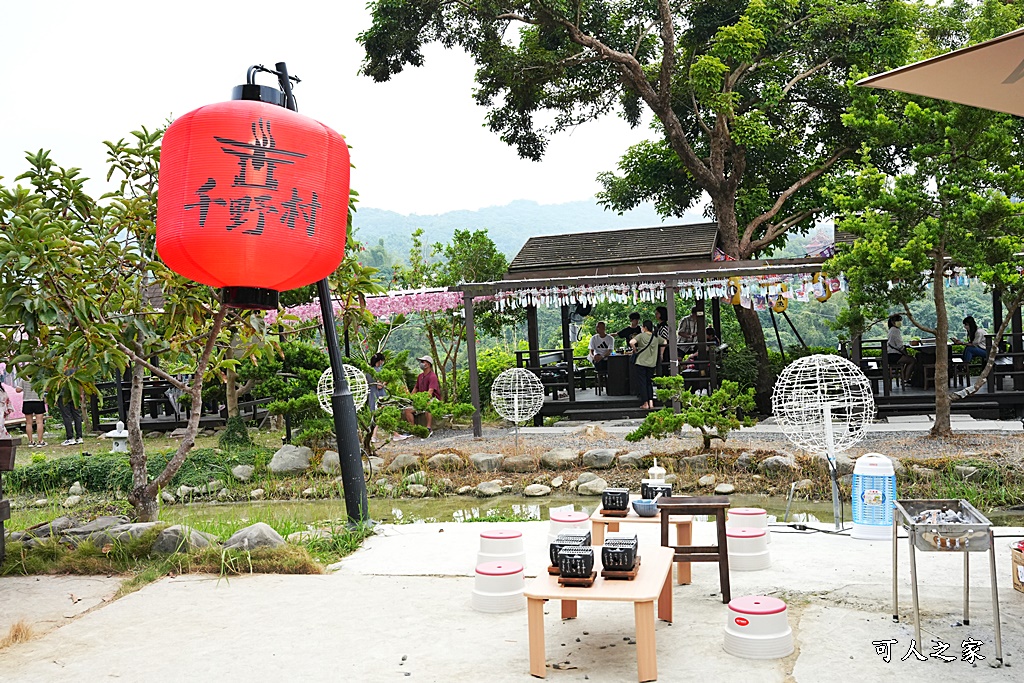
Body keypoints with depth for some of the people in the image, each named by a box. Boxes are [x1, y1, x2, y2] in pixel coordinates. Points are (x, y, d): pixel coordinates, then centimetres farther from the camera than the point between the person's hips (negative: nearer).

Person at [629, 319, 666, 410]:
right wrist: (660, 353, 25)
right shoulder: (656, 337, 6)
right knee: (649, 383, 13)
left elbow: (631, 342, -22)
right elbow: (665, 343, 21)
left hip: (641, 362, -4)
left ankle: (645, 403, -1)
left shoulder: (641, 335, -8)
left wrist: (635, 350, -6)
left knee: (642, 382, 2)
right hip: (652, 363, 4)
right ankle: (651, 402, 5)